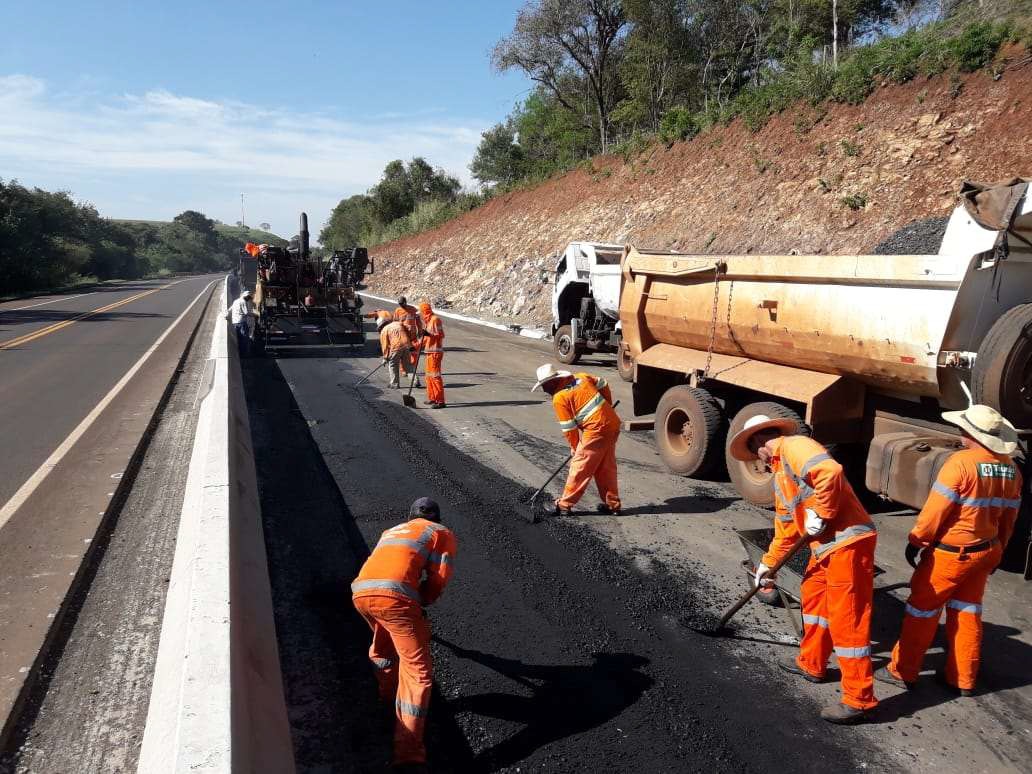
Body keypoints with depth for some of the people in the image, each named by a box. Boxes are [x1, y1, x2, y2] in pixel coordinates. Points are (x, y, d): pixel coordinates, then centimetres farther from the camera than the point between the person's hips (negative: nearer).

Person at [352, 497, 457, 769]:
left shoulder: (392, 530, 37)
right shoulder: (443, 533, 22)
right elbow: (439, 578, 9)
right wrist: (421, 603, 26)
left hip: (360, 592, 6)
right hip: (394, 595, -6)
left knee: (383, 644, 35)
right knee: (418, 670, 2)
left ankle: (389, 693, 57)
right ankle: (408, 753, -4)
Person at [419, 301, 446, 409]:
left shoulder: (435, 319, -12)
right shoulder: (428, 321, 17)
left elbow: (440, 335, -17)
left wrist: (429, 334, -28)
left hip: (435, 352, -10)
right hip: (429, 351, 10)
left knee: (435, 375, -12)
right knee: (429, 375, 15)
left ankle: (440, 401, -12)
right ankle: (432, 398, 25)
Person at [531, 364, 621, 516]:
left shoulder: (559, 398, -9)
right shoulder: (581, 377, 10)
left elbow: (568, 428, -5)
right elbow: (603, 384, 22)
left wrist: (575, 447, 10)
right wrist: (607, 406, 31)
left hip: (596, 430, -8)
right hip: (613, 424, 8)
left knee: (580, 467, 1)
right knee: (606, 468, 17)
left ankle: (564, 505, 9)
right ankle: (612, 504, 24)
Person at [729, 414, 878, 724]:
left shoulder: (793, 446, -11)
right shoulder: (780, 474, 21)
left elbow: (831, 471, -31)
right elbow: (785, 526, 28)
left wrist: (819, 514, -21)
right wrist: (767, 563, 32)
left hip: (848, 542, -11)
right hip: (825, 546, 11)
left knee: (847, 619, -4)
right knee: (813, 597, 24)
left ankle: (859, 700, 6)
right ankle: (811, 664, 42)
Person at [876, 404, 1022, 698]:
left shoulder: (961, 462, -22)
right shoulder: (1011, 468, 1)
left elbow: (936, 509, -19)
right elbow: (1009, 518, 9)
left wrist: (915, 541, -7)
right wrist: (997, 552, 21)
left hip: (951, 553, -7)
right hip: (985, 552, 7)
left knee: (922, 608, 6)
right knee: (967, 613, 17)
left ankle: (903, 671, 15)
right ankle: (962, 679, 26)